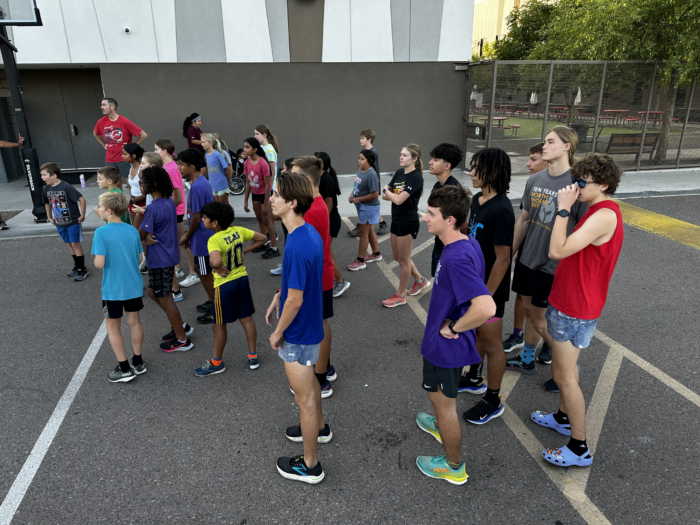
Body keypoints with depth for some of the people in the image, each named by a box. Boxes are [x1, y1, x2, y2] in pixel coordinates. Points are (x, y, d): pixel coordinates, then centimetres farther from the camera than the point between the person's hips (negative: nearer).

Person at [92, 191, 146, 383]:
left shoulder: (101, 232, -17)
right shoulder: (133, 231, -2)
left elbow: (99, 263, -21)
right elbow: (139, 258, 4)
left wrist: (95, 259, -1)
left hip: (113, 289, -4)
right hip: (134, 286, 5)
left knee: (113, 327, 12)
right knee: (134, 322, 18)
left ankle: (125, 369, 18)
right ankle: (138, 363, 28)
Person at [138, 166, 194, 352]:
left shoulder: (153, 208, -24)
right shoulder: (169, 201, 5)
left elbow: (140, 235, -15)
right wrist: (148, 235, -6)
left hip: (160, 260, -9)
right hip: (169, 255, 9)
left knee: (165, 298, 5)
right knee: (153, 293, 23)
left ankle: (182, 340, 17)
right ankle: (181, 326, 30)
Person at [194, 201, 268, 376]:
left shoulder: (214, 240, -23)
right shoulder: (238, 231, -4)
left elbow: (215, 261, -42)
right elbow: (262, 238, 7)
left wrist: (218, 268, -21)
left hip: (225, 285, -7)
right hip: (242, 279, 7)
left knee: (219, 325, 11)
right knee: (247, 319, 16)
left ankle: (217, 363, 27)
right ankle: (253, 357, 28)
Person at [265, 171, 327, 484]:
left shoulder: (297, 246, -31)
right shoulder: (310, 233, -1)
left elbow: (295, 300, -27)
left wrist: (277, 333, -14)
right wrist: (277, 298, 15)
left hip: (298, 332, -9)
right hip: (310, 326, 9)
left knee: (304, 397, 7)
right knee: (309, 382, 29)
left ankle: (310, 465, 25)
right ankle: (318, 428, 53)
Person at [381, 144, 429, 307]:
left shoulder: (416, 177, -19)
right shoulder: (399, 172, 6)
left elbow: (398, 200, -27)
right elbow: (384, 195, 3)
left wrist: (388, 191, -8)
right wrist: (391, 193, -17)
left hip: (408, 223, -9)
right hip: (396, 220, 9)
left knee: (403, 260, 5)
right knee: (398, 257, 19)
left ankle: (400, 296, 20)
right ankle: (421, 281, 38)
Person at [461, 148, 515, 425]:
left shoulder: (501, 210, -26)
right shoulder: (477, 199, 1)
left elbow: (502, 259, -24)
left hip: (489, 289, -8)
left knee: (491, 344, 8)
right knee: (476, 333, 24)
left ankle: (493, 401, 27)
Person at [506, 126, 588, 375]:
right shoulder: (534, 180, 1)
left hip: (553, 266, -5)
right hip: (528, 260, 6)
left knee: (539, 320, 5)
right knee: (529, 311, 19)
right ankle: (526, 360, 39)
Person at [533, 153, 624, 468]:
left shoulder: (604, 215, -24)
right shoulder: (600, 211, 9)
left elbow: (557, 251, -31)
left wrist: (563, 209, -25)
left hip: (574, 308, -10)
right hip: (569, 301, 10)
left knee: (563, 375, 0)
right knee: (564, 367, 23)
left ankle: (579, 448, 13)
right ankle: (564, 418, 42)